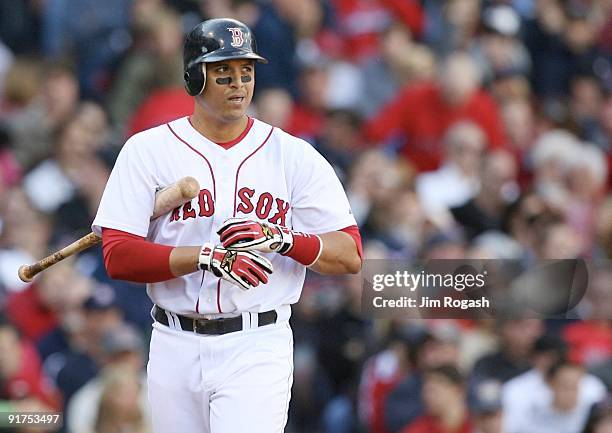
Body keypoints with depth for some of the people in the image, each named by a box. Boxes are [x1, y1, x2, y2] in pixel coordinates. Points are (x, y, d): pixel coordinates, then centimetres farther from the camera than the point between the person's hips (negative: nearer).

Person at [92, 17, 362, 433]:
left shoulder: (294, 156, 3)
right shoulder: (148, 150, 2)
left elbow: (350, 255, 0)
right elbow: (118, 256, -8)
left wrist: (278, 238, -18)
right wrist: (210, 256, -19)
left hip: (257, 349, -2)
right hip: (175, 347, 2)